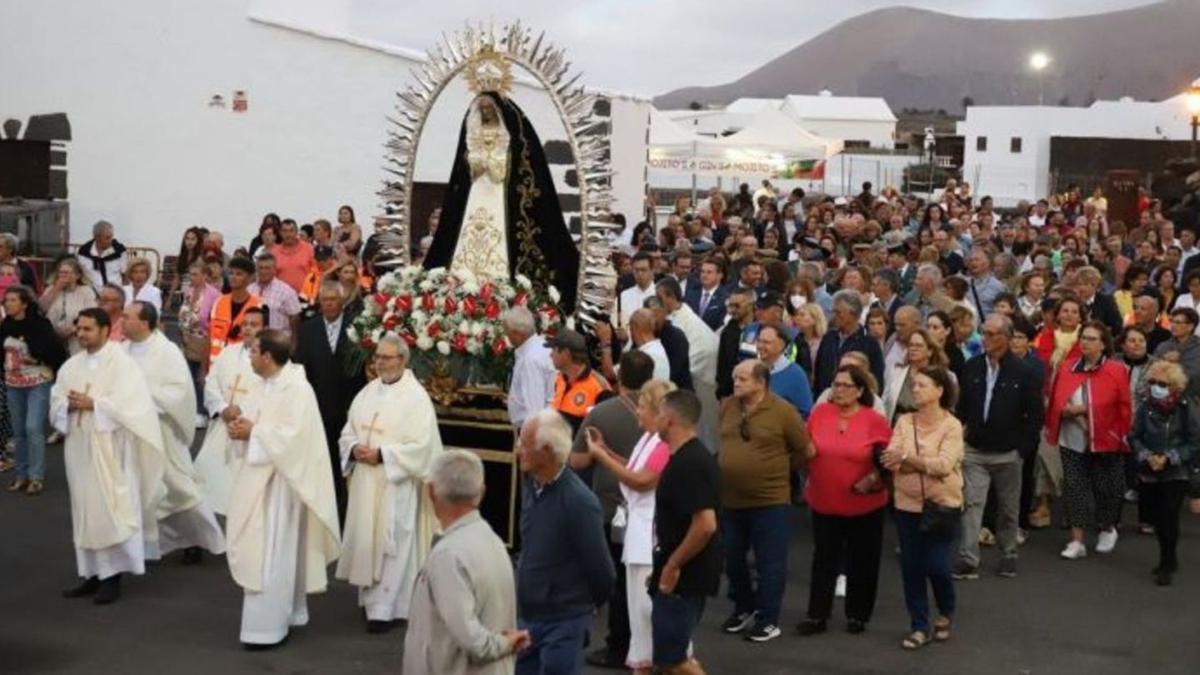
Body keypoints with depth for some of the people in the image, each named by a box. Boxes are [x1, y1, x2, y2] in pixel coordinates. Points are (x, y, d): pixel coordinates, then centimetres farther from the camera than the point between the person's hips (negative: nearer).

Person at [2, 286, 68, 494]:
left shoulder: (39, 324, -16)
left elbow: (58, 350, -16)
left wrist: (39, 361, -11)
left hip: (38, 383, -6)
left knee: (33, 428, -11)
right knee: (19, 431, 11)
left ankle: (37, 477, -1)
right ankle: (22, 474, 22)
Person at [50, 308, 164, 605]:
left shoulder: (121, 361, -7)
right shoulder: (71, 365, 12)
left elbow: (128, 403, -17)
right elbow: (55, 402, 11)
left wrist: (92, 404, -18)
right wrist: (69, 405, -10)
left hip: (110, 450, -6)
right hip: (79, 448, 7)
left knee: (111, 511, -4)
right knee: (85, 511, 9)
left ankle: (113, 575, 2)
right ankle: (93, 574, 16)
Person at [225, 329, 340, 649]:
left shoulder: (296, 388, -19)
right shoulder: (272, 384, 11)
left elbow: (292, 435, -25)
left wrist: (252, 433, -17)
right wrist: (248, 426, -1)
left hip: (279, 481, -10)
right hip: (263, 477, 10)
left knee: (270, 554, -6)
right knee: (276, 552, 16)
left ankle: (269, 627, 0)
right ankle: (286, 613, 27)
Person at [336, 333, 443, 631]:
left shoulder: (416, 397, -9)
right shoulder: (367, 392, 11)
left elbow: (422, 446, -15)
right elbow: (348, 432, 15)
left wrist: (382, 454, -19)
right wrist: (354, 448, -7)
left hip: (395, 484, -6)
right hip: (365, 482, 6)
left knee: (390, 545, -4)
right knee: (365, 540, 12)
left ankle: (384, 609, 0)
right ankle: (371, 598, 27)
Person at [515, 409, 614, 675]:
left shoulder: (579, 501, -23)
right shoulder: (531, 486, 1)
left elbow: (599, 567, -14)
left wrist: (586, 604, 1)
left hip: (563, 623, -7)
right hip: (526, 616, 7)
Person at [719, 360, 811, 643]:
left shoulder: (782, 411, -13)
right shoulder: (727, 407, 3)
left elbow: (807, 451, -4)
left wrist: (778, 467, 5)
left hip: (770, 501, -6)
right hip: (730, 500, 6)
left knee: (769, 563, 4)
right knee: (733, 560, 17)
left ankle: (768, 620, 15)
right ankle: (743, 608, 36)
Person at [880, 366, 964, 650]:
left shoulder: (951, 425, -9)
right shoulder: (904, 421, 1)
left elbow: (945, 465, -20)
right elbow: (891, 460, -9)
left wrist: (908, 459, -26)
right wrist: (927, 463, -25)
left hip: (942, 505, -3)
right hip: (908, 504, 3)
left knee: (936, 567, -2)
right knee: (911, 568, 6)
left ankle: (945, 614, 28)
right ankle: (920, 626, 19)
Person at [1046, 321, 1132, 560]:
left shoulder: (1116, 371, -8)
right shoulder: (1066, 368, 2)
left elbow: (1124, 408, -8)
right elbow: (1055, 402, 6)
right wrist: (1066, 411, -14)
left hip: (1105, 442, -2)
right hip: (1072, 441, 3)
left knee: (1105, 487, 10)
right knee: (1074, 488, 1)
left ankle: (1108, 530, 36)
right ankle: (1076, 541, 6)